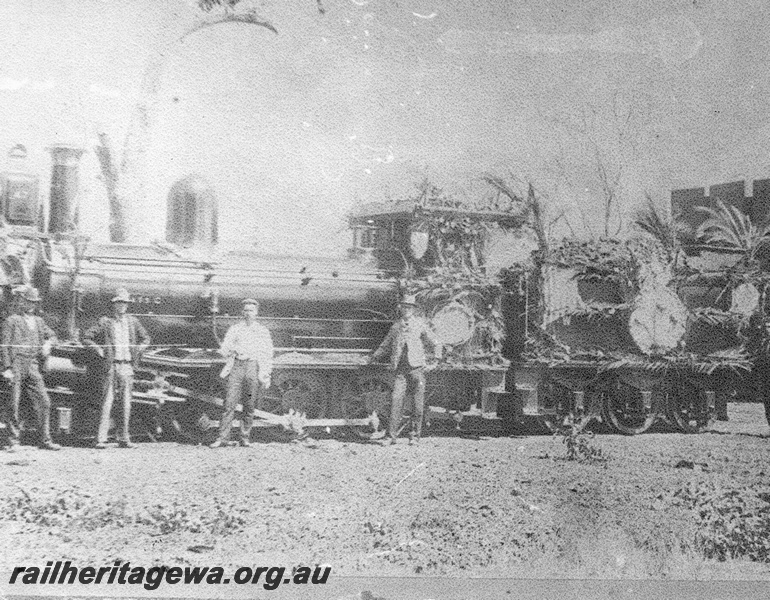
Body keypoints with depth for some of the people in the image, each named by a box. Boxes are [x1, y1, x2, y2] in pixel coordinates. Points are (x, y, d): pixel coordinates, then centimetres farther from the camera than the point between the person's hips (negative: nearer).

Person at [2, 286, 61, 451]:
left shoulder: (38, 321, 18)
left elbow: (52, 335, 26)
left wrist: (48, 343, 1)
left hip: (33, 367, 5)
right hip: (17, 365, -4)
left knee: (44, 402, -1)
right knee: (14, 404, -2)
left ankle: (45, 439, 5)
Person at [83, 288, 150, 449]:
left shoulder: (132, 322, 12)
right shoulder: (105, 322, 2)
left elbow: (146, 339, 23)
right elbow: (86, 337, 4)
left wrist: (137, 353, 11)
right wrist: (98, 349, -5)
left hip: (127, 366, 4)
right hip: (111, 366, -3)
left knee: (126, 404, 6)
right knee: (107, 403, -6)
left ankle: (123, 438, 12)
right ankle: (101, 439, -6)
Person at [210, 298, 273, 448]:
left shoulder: (263, 331, 10)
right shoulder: (234, 329, 12)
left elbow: (268, 355, 10)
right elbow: (224, 349, 6)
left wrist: (267, 376, 4)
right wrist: (232, 350, -16)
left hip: (254, 367, 0)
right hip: (237, 366, 0)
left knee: (249, 405, -1)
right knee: (230, 403, -8)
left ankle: (245, 438, 8)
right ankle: (222, 437, -6)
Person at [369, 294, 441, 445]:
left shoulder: (420, 324, 7)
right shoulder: (395, 326, 14)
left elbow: (434, 343, 7)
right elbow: (386, 346, 25)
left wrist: (437, 356, -11)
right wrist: (376, 356, 11)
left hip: (417, 368, -2)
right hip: (400, 369, 2)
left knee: (418, 403, -1)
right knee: (396, 399, -10)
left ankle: (415, 435, 9)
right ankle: (392, 435, -6)